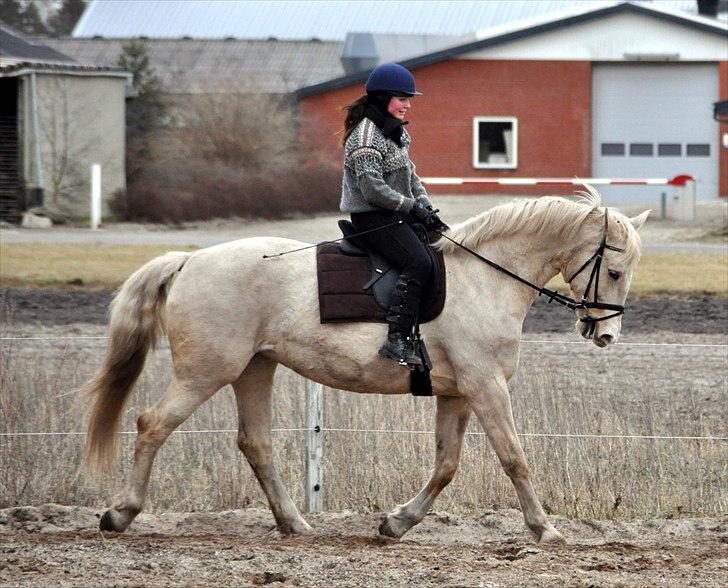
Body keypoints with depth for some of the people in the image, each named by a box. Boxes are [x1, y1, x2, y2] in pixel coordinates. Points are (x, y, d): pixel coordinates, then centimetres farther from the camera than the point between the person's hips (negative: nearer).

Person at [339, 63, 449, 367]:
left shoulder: (396, 133, 17)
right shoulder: (365, 136, -14)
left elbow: (410, 176, 21)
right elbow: (373, 189, -20)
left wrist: (427, 209, 6)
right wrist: (413, 207, -17)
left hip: (398, 216, 10)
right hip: (373, 219, -10)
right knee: (419, 262, -27)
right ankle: (398, 339, -34)